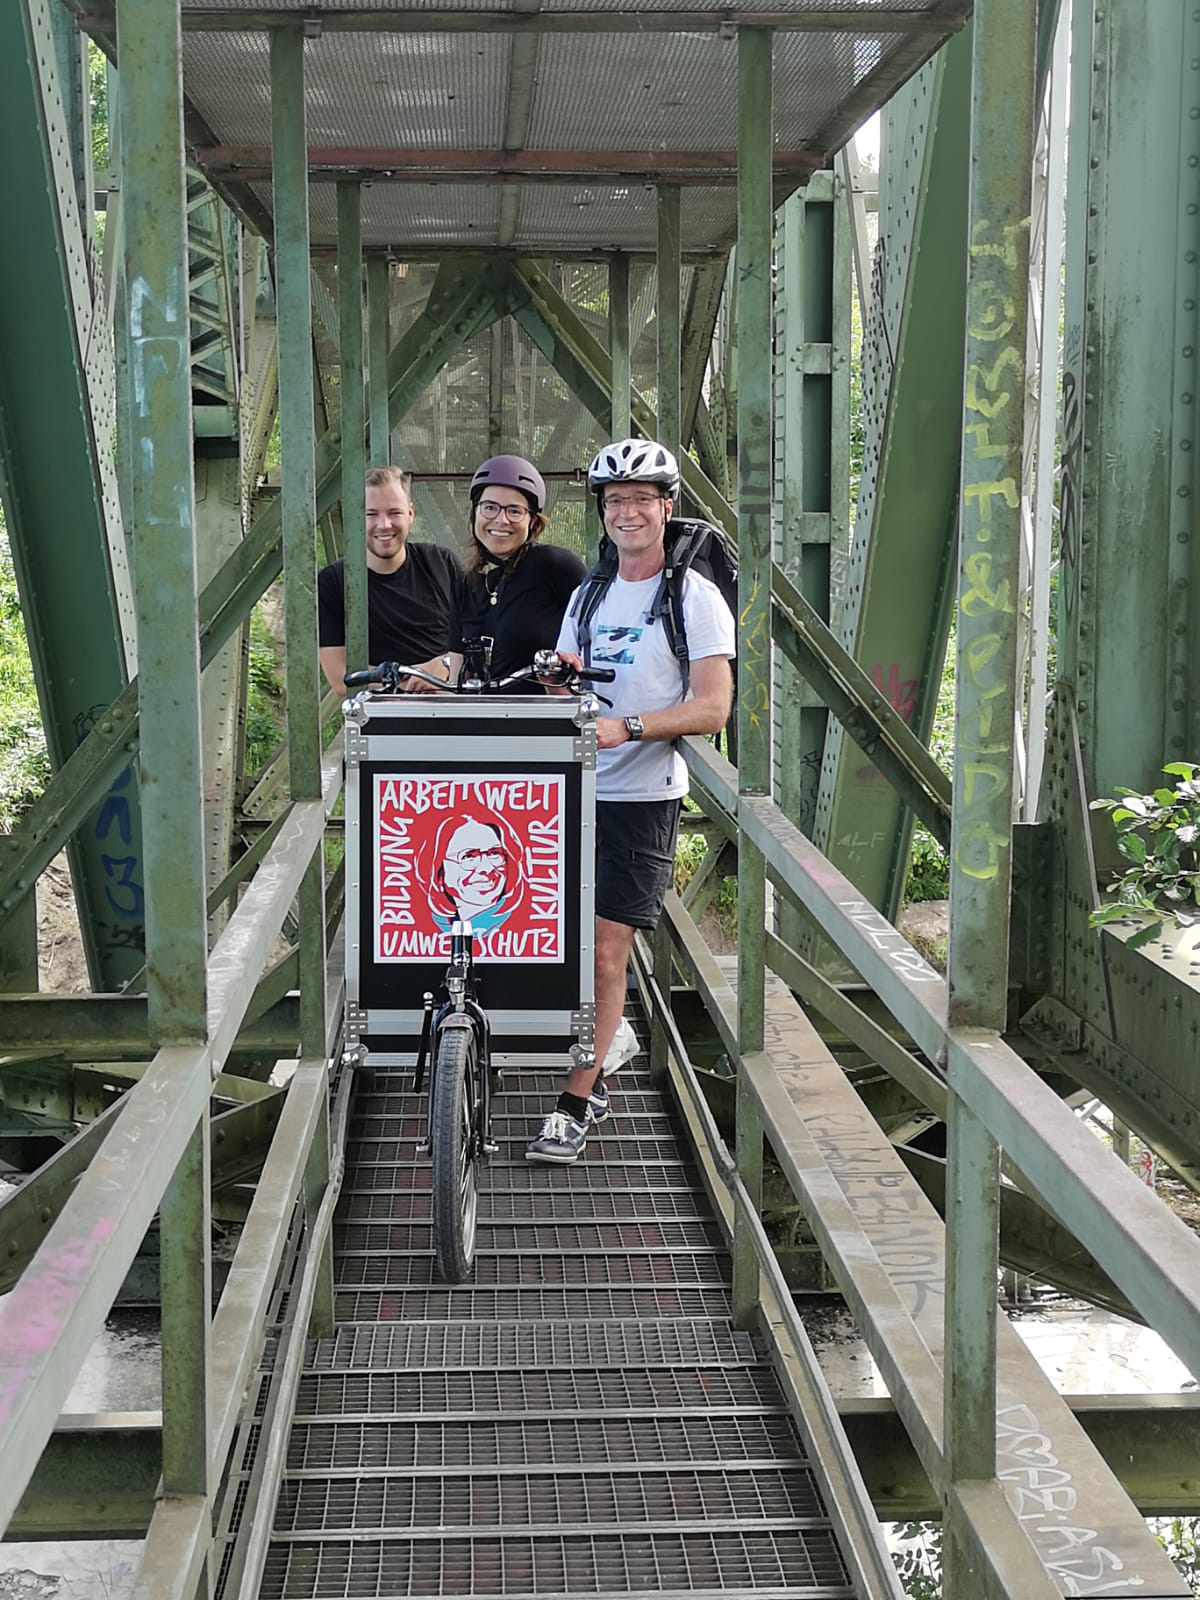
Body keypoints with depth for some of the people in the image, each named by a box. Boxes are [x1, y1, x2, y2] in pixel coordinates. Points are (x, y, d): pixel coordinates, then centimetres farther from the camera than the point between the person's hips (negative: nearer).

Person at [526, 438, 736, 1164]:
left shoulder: (696, 597, -4)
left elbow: (713, 707, -12)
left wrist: (627, 728, -25)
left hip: (644, 796, -6)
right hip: (575, 789, 6)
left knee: (607, 948, -8)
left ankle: (576, 1104, 0)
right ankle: (613, 1033, 36)